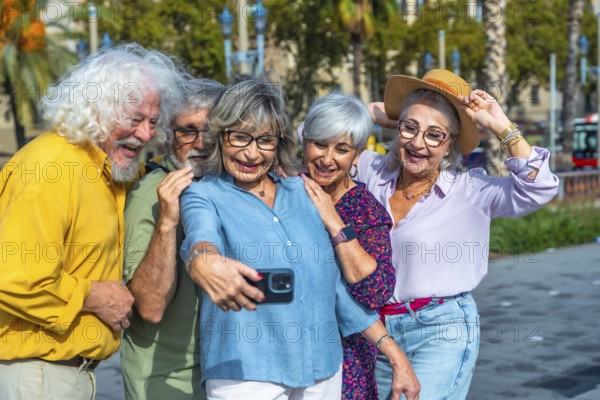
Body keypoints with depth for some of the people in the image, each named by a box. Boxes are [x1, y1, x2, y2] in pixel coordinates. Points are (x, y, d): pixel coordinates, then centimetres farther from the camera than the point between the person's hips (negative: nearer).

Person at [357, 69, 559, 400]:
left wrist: (501, 125, -20)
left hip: (442, 332, -4)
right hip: (378, 328, 5)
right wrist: (361, 114, -1)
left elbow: (539, 189, -20)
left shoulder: (469, 190, -8)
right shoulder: (373, 172, 2)